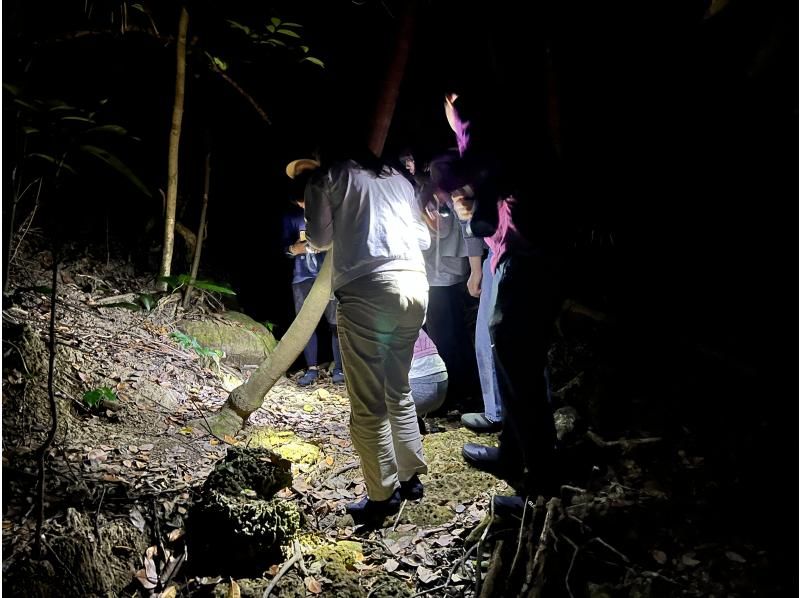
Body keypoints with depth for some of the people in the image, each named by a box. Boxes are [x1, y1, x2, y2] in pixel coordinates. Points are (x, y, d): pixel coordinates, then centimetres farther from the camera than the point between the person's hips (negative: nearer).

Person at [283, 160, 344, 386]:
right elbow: (286, 248, 9)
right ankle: (311, 368, 12)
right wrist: (295, 248, -12)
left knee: (335, 321, -3)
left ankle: (338, 368, 4)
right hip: (302, 278, 2)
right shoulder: (291, 216, 7)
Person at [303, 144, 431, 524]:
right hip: (415, 284, 6)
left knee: (368, 404, 2)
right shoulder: (397, 177, 24)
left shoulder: (328, 177, 11)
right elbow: (424, 238, 22)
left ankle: (383, 496, 7)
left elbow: (319, 240, 10)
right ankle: (411, 477, 27)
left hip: (370, 288, -6)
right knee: (399, 389, 20)